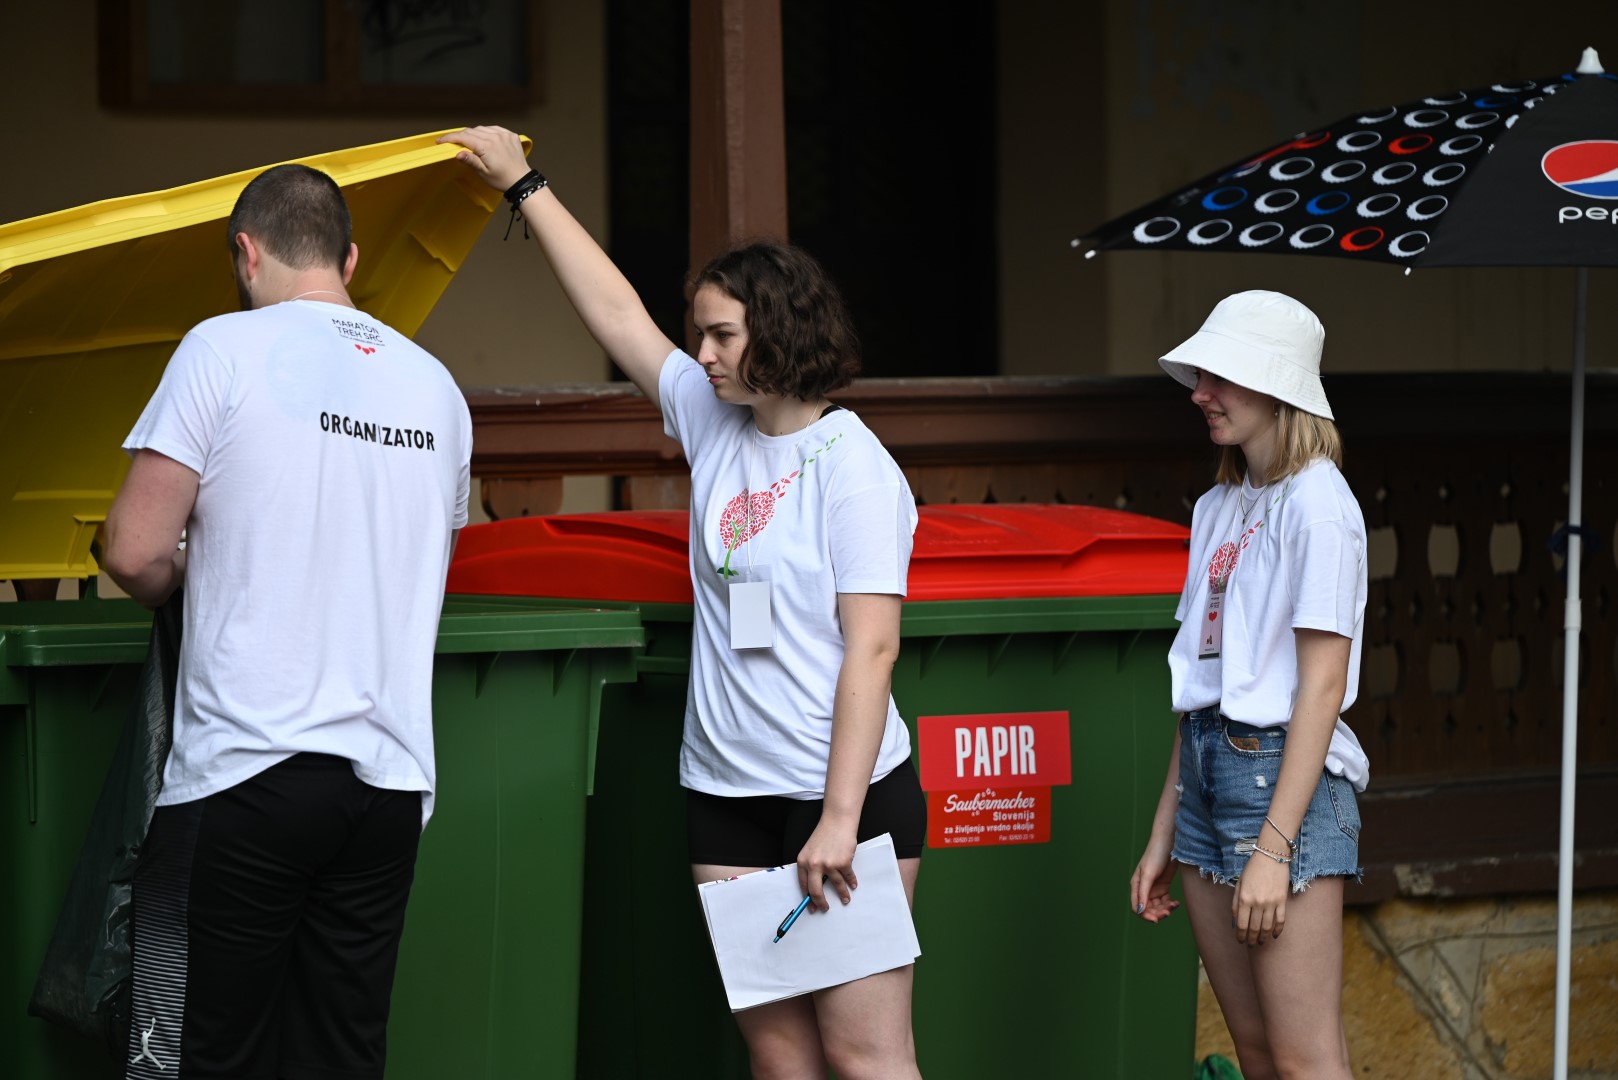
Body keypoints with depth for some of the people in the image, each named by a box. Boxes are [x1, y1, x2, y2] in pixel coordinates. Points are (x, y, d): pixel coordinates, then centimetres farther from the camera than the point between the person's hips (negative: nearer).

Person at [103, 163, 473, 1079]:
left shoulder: (226, 350, -4)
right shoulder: (435, 386, 14)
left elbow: (136, 553, -6)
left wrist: (177, 581, 15)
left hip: (248, 770, -5)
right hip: (391, 777, 5)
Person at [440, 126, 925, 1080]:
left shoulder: (852, 466, -10)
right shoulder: (715, 423, 11)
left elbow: (871, 648, -15)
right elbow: (619, 314, 21)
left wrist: (839, 819, -20)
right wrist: (526, 187, 26)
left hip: (847, 794, -7)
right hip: (729, 799, 7)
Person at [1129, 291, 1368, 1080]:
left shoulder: (1314, 504, -9)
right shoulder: (1218, 509, 16)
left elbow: (1321, 686, -14)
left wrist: (1273, 846, -19)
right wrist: (1163, 836, 16)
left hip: (1284, 771, -9)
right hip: (1209, 769, 9)